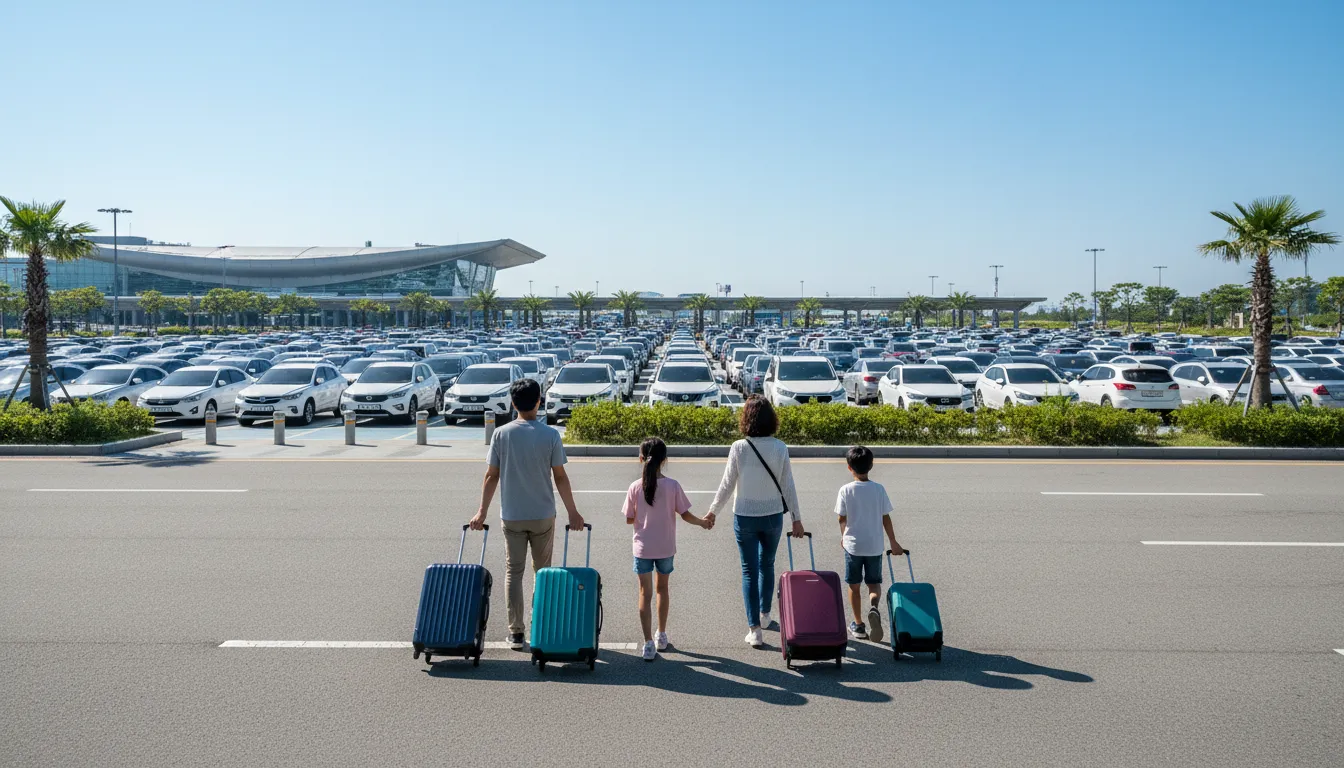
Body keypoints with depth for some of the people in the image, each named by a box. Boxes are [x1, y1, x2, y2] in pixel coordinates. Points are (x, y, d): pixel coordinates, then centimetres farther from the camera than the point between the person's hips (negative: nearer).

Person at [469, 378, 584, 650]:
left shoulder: (501, 434, -5)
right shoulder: (550, 435, -8)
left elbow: (491, 476, -2)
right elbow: (560, 477, -6)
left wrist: (482, 512, 7)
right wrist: (573, 513, 2)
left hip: (511, 516, 0)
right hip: (543, 515, 0)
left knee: (513, 572, 8)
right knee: (543, 571, 14)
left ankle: (515, 633, 7)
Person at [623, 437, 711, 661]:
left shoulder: (635, 487, -11)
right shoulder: (672, 486, -11)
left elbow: (629, 519, -4)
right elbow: (685, 515, -5)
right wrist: (702, 522, 13)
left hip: (643, 548, -1)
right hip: (666, 548, 1)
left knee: (645, 593, 5)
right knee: (662, 588, 20)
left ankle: (649, 643, -1)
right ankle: (662, 636, 31)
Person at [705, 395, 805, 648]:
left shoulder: (739, 448, -14)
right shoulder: (780, 448, -9)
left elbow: (727, 485, -8)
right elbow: (788, 486, -4)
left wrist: (712, 512, 5)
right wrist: (796, 519, 6)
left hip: (744, 518, -2)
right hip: (773, 516, 2)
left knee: (749, 570, 6)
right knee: (767, 565, 22)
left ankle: (755, 629, 4)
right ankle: (764, 615, 38)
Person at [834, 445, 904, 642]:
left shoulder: (846, 490, -10)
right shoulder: (879, 489, -6)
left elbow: (842, 518, -3)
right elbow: (886, 519, -2)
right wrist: (894, 543, 9)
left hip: (853, 545, -1)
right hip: (874, 545, 1)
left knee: (854, 585, 12)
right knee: (874, 583, 12)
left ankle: (858, 625, 17)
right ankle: (873, 608, -18)